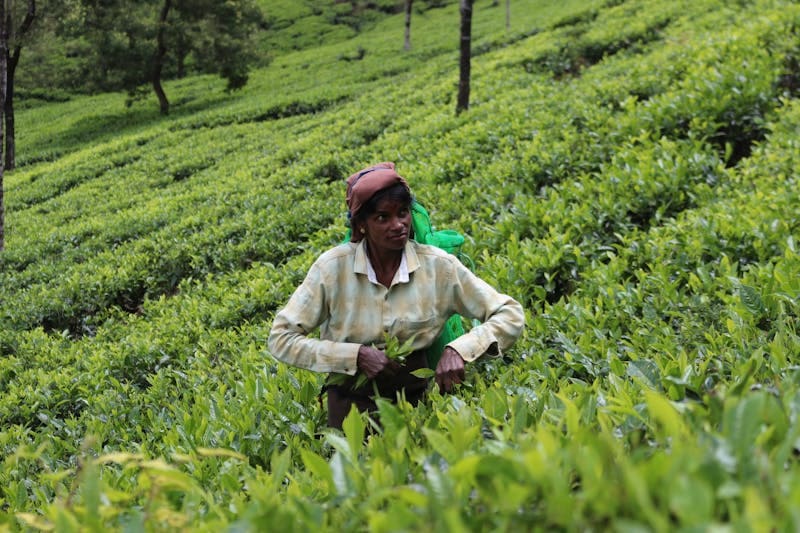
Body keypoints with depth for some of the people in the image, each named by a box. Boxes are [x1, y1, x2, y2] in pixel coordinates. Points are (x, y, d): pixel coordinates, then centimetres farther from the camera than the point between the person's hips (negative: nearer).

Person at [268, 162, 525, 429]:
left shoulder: (438, 266, -8)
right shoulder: (333, 267, -10)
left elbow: (511, 315, -5)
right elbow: (280, 339, -8)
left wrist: (459, 349, -22)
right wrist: (356, 355, -18)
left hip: (414, 397, 2)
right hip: (350, 402, -1)